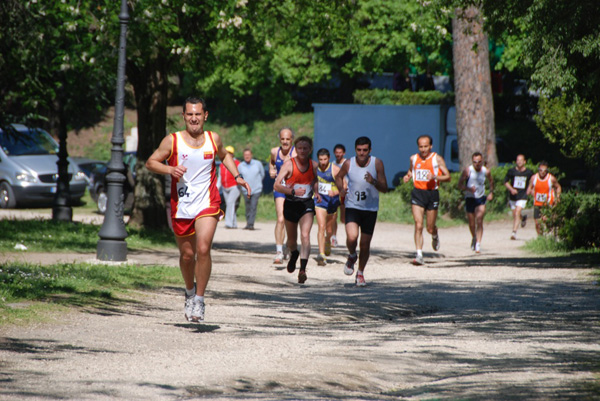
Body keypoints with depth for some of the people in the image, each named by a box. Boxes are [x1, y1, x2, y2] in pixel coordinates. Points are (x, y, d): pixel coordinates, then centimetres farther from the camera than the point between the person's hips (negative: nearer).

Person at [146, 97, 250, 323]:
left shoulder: (213, 139, 4)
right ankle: (190, 292, 38)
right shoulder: (173, 141, -3)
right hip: (181, 207, 0)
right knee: (187, 255, 10)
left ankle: (199, 300, -9)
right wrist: (169, 169, -20)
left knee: (203, 249, -19)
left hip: (207, 204, 0)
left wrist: (237, 176, 15)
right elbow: (150, 163, -2)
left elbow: (224, 156, 26)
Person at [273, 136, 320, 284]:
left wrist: (316, 192, 3)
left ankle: (303, 269, -28)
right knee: (292, 239, 16)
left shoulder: (313, 165, -1)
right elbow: (276, 185, -17)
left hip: (307, 205, 0)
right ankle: (293, 255, 52)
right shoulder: (289, 164, -12)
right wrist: (293, 191, -30)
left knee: (305, 235, -21)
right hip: (291, 204, 0)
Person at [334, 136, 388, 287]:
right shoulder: (348, 164, -6)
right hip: (352, 207, 0)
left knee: (365, 245, 5)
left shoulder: (377, 164, -9)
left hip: (370, 209, 0)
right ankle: (352, 256, 11)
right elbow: (339, 177, 15)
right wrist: (341, 190, -5)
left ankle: (360, 273, 29)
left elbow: (384, 189, -9)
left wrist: (373, 182, -29)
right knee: (352, 237, -23)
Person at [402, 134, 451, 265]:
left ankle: (435, 236, 46)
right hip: (417, 193, 1)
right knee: (418, 225, -13)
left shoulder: (437, 159, -2)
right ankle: (419, 255, -13)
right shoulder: (414, 158, 7)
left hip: (432, 193, -1)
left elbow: (448, 177, -3)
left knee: (430, 228, 8)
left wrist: (434, 177, -20)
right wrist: (407, 176, 3)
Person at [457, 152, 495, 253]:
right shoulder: (467, 171, -10)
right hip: (470, 198, 0)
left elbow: (491, 181, 19)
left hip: (481, 199, 0)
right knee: (471, 224, 9)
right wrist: (469, 189, -26)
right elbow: (460, 185, -9)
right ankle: (474, 238, 40)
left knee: (479, 221, -17)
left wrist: (491, 192, 6)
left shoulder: (486, 171, -2)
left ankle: (478, 243, -20)